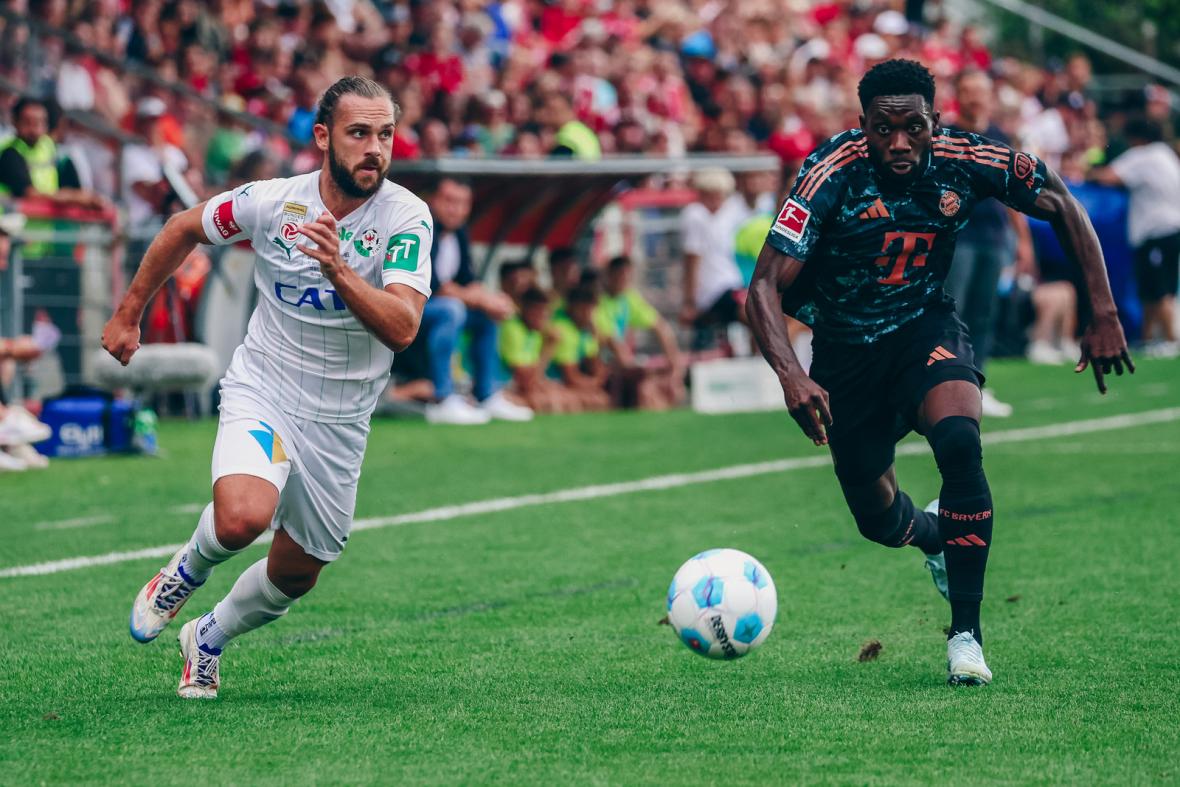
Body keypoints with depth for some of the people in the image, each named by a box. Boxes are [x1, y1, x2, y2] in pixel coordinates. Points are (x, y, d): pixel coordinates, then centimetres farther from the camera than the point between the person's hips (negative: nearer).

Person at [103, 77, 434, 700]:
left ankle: (208, 639, 43)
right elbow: (184, 229, 9)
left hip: (339, 423, 2)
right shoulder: (270, 202, -12)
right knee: (243, 518, -30)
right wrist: (128, 315, 15)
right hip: (261, 392, -2)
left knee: (295, 575, 11)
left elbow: (401, 329, -29)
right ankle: (187, 571, 6)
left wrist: (337, 268, -43)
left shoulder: (406, 217, -16)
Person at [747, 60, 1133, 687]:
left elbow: (1060, 204, -1)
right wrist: (791, 377, -45)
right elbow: (766, 286, -28)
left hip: (925, 328, 0)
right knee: (878, 521, 7)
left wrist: (1103, 315, -7)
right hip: (844, 347, 0)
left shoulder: (966, 160, -19)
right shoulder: (832, 173, -26)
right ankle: (933, 535, 47)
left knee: (960, 445, -30)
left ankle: (966, 632, -20)